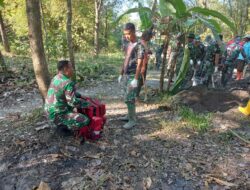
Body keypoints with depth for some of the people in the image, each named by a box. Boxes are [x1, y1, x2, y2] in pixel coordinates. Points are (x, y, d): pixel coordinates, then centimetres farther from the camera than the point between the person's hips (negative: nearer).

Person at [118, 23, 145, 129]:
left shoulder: (139, 46, -12)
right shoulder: (128, 45, 13)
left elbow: (139, 64, -17)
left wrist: (136, 79, -22)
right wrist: (121, 74, 17)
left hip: (132, 76, -8)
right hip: (126, 75, 8)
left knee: (129, 98, -8)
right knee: (129, 97, 15)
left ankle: (132, 120, 3)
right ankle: (130, 115, 28)